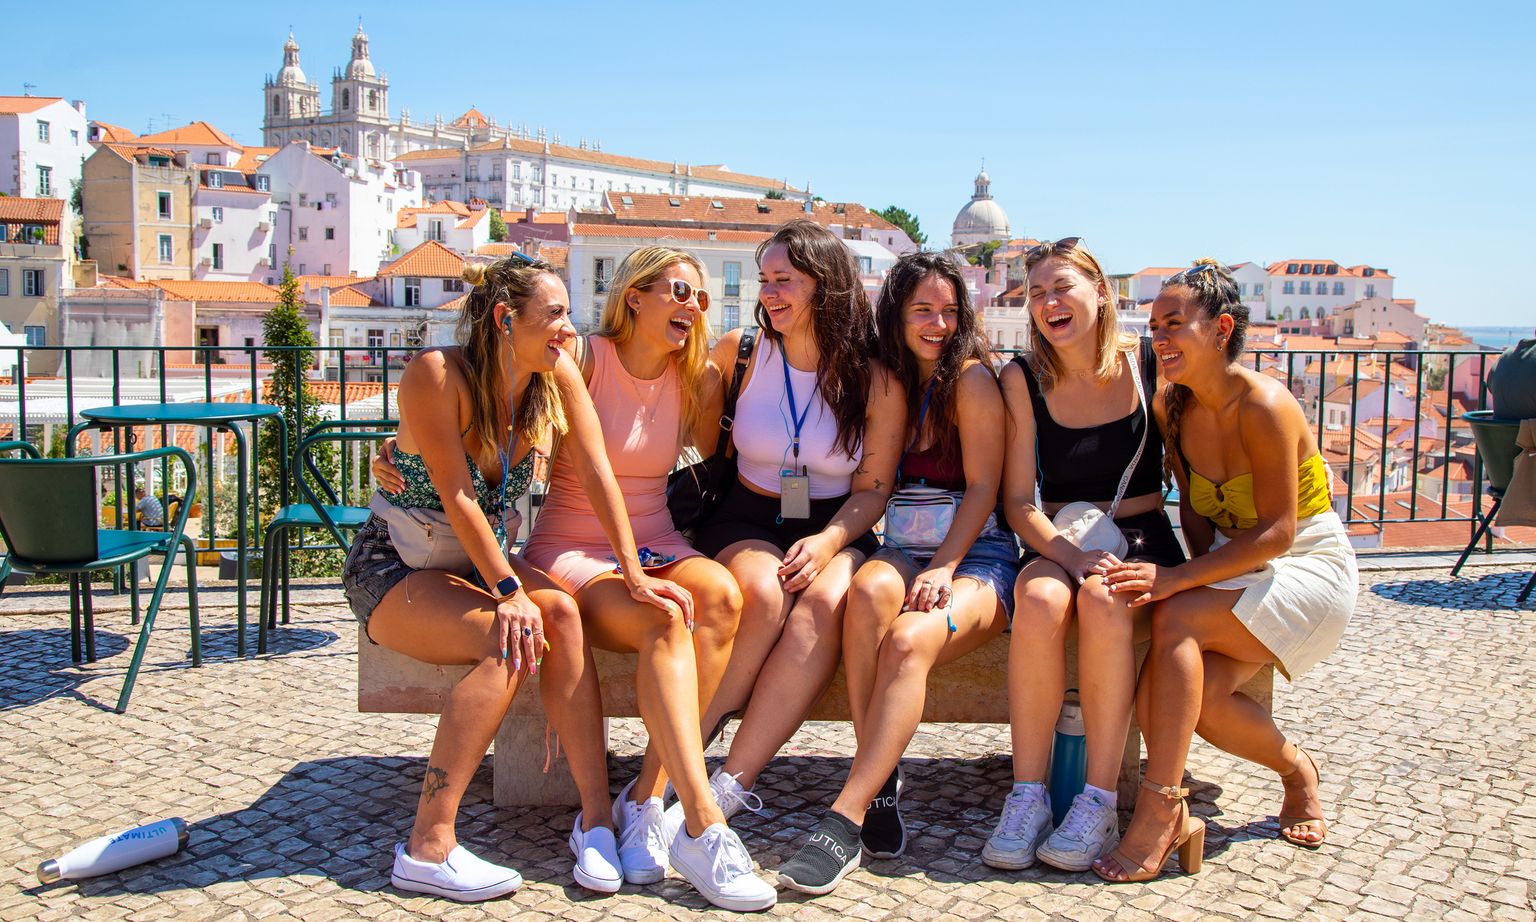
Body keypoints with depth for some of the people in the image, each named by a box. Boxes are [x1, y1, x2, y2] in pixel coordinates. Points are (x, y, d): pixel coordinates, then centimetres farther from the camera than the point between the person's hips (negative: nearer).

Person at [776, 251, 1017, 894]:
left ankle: (846, 818, -36)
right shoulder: (892, 380, 15)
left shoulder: (972, 377, 0)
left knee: (909, 639, -35)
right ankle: (881, 787, -31)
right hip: (904, 548, 4)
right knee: (869, 589, -34)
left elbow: (982, 486, -5)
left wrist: (944, 569, -17)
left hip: (977, 556, -3)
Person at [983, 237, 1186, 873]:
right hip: (1057, 544, 1)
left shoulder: (1150, 363, -1)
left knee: (1103, 601, -34)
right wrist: (1069, 555, -20)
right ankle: (1027, 797, -25)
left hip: (1143, 538, -1)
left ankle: (1099, 802, -26)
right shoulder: (1023, 379, 0)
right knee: (1040, 600, -33)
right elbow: (1019, 501, -3)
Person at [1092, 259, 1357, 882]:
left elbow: (1276, 533, -23)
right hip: (1239, 569, 6)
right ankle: (1296, 771, 11)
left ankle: (1159, 811, -26)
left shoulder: (1262, 405, -21)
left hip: (1310, 569, -6)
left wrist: (1180, 579, -31)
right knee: (1191, 694, -21)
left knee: (1174, 617, -31)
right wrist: (1202, 568, -12)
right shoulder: (1172, 407, 0)